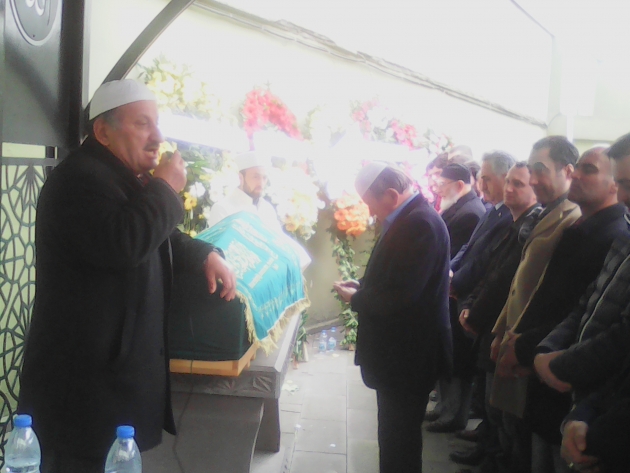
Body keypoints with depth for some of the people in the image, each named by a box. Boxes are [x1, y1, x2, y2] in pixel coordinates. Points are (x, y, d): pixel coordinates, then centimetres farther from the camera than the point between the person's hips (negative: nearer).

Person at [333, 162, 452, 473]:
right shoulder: (409, 218, 7)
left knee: (399, 436, 4)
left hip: (408, 354, -10)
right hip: (401, 348, 10)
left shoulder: (419, 223, -24)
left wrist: (356, 299, -13)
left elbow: (400, 297, -28)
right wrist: (363, 287, 1)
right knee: (396, 432, 22)